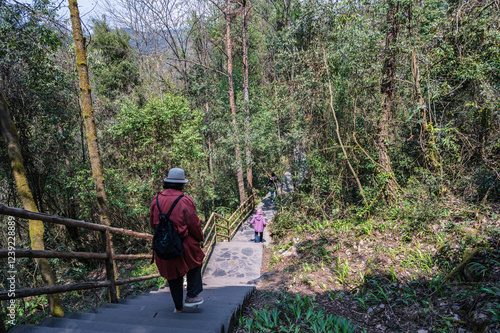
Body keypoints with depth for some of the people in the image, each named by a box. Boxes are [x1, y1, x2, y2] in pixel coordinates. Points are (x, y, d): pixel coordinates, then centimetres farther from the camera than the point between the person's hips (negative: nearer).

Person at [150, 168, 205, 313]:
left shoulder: (156, 200, -3)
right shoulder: (185, 201, -18)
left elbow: (153, 223, 7)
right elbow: (194, 225, -13)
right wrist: (200, 238, 6)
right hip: (183, 245, -4)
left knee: (173, 275, 20)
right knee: (195, 263, 25)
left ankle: (178, 306, 33)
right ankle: (191, 296, 23)